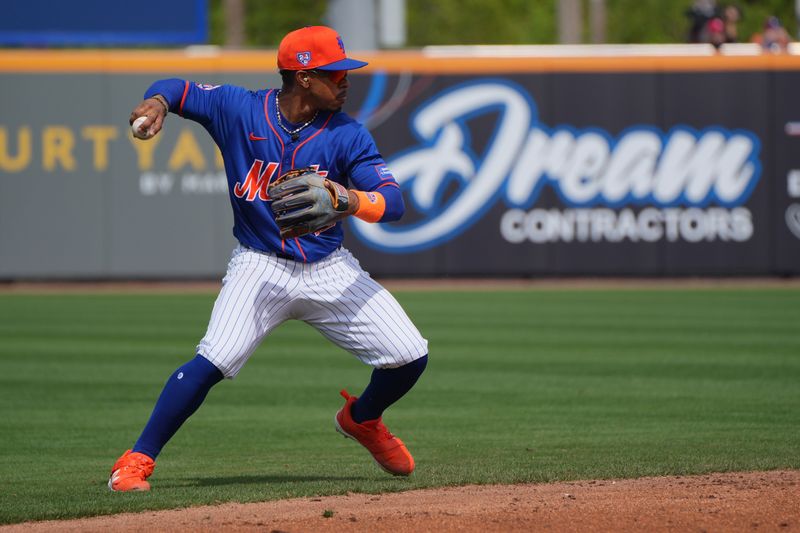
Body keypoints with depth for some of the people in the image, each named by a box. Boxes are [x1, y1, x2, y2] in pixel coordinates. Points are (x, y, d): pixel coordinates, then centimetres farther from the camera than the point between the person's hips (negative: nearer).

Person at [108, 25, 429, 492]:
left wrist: (350, 200, -38)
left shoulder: (347, 135, -9)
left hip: (330, 269, 3)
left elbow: (394, 202, -16)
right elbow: (176, 88, 1)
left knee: (410, 357, -4)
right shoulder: (239, 109, -10)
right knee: (215, 360, -25)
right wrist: (158, 102, -23)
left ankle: (362, 419, 29)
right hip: (261, 266, -3)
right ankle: (138, 461, -13)